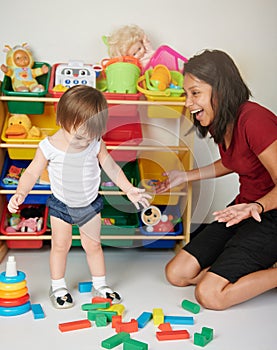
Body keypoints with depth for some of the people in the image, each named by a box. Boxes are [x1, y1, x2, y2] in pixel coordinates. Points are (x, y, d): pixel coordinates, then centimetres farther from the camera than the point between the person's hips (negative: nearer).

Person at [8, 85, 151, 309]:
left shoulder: (96, 144, -16)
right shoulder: (49, 146, -22)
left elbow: (111, 167, -3)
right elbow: (32, 173, -14)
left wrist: (129, 189, -5)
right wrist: (21, 193, -30)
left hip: (90, 204, 2)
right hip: (61, 205, -1)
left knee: (93, 245, 11)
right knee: (61, 244, 7)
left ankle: (100, 285, 29)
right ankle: (58, 287, 27)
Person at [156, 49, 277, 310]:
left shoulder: (254, 120, -24)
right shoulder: (218, 122, 3)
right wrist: (186, 176, 18)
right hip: (245, 207, 9)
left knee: (209, 294, -19)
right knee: (177, 273, 2)